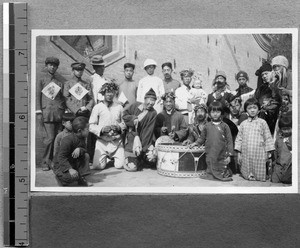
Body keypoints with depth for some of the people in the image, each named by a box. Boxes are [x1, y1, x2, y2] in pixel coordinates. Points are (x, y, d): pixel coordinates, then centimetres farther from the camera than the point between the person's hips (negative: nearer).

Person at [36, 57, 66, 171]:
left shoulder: (61, 79, 14)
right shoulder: (42, 77, 6)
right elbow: (37, 95, 4)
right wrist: (38, 112, -2)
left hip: (60, 112, 3)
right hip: (47, 111, -3)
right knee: (50, 137, -10)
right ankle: (46, 162, 4)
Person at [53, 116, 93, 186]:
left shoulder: (82, 139, 1)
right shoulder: (67, 140, -27)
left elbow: (85, 150, -1)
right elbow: (61, 157, -30)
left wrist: (79, 149, -27)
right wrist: (70, 169, -41)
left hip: (73, 163, 8)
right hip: (61, 166, -8)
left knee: (86, 155, -10)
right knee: (74, 176, -35)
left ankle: (82, 179, -4)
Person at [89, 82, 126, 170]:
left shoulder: (119, 107, 8)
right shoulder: (97, 107, 2)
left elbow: (124, 123, 9)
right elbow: (91, 126, -2)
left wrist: (119, 127, -12)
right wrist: (102, 129, -18)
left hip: (117, 141, 1)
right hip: (102, 141, -1)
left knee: (120, 165, -11)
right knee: (99, 166, -12)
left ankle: (112, 156, 24)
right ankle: (106, 157, 24)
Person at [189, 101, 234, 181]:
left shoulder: (224, 126, -1)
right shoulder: (207, 126, 7)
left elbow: (229, 141, -1)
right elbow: (202, 138, 19)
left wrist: (229, 155, -5)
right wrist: (195, 143, 4)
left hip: (221, 156, -2)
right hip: (210, 156, 2)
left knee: (221, 171, 2)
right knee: (210, 169, 7)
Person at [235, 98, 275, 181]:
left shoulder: (262, 122, 2)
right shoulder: (243, 124, 8)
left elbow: (268, 138, 4)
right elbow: (239, 138, 10)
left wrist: (268, 152, 1)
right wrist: (239, 153, 5)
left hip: (259, 153, -2)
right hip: (246, 154, 2)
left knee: (259, 175, 1)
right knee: (246, 175, 6)